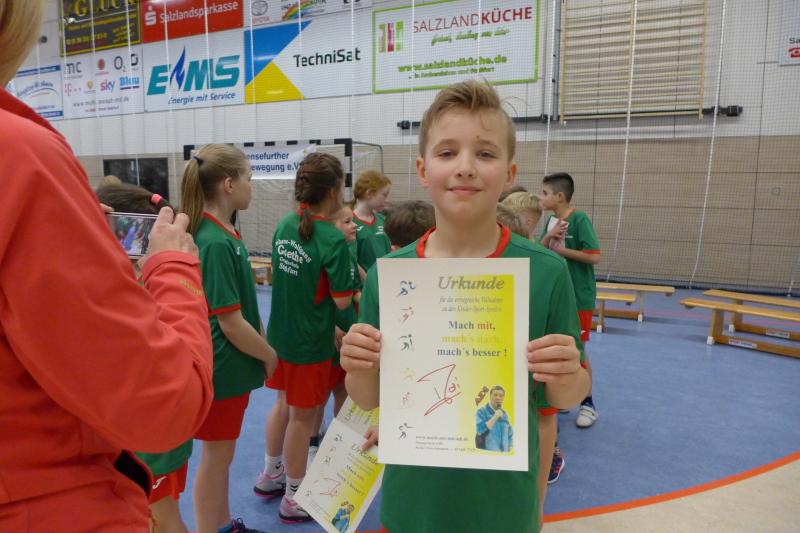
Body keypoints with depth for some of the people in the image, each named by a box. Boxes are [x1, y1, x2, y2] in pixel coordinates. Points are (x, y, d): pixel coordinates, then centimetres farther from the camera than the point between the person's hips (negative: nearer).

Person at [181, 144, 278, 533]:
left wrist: (263, 343, 11)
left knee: (221, 454, 22)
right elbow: (231, 325, -23)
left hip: (229, 366, 9)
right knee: (215, 457, 9)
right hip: (223, 367, -9)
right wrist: (269, 355, -10)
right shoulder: (216, 244, -24)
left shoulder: (221, 233, 4)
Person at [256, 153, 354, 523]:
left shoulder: (284, 225, -1)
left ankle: (270, 474, 43)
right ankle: (294, 498, 28)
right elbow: (341, 301, -18)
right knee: (302, 416, 10)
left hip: (279, 333, 7)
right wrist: (352, 278, -2)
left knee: (283, 404, 25)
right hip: (311, 340, -6)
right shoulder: (333, 240, -22)